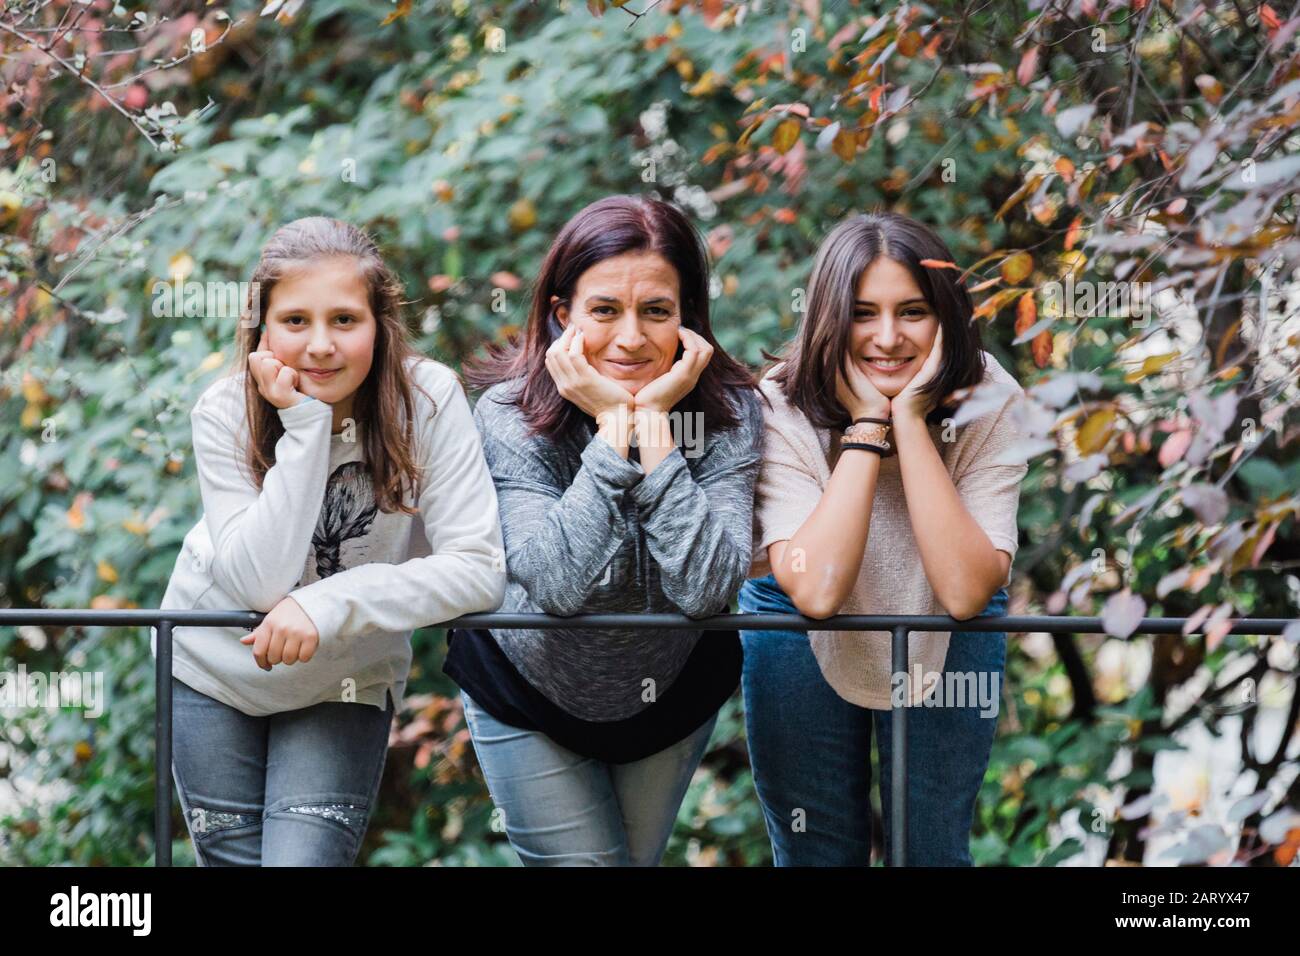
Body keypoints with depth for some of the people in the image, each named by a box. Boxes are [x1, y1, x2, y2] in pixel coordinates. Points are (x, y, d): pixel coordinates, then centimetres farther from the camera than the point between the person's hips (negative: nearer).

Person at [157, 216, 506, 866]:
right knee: (232, 861, 10)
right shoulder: (225, 415, -18)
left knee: (305, 860, -14)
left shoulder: (427, 399, -20)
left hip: (347, 682, -1)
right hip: (217, 666, 1)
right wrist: (305, 426, -31)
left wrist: (333, 604, -34)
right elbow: (258, 581, -28)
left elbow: (480, 569, -26)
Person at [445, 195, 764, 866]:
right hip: (527, 693, -2)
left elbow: (706, 589, -34)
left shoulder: (728, 410, -21)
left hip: (676, 689, 2)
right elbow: (559, 585, -36)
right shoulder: (509, 414, -24)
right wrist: (613, 425, -37)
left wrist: (655, 424, -36)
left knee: (637, 860, 18)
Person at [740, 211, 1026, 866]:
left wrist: (911, 423, -37)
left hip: (949, 638, 1)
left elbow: (965, 592, -34)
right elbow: (815, 590, -37)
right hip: (802, 632, 0)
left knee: (934, 849, 6)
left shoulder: (988, 401, -24)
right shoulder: (782, 407, -25)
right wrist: (867, 426, -36)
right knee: (815, 853, 9)